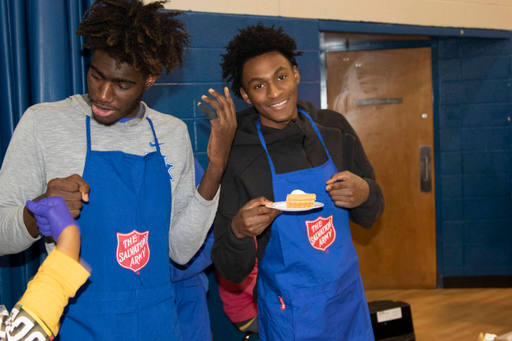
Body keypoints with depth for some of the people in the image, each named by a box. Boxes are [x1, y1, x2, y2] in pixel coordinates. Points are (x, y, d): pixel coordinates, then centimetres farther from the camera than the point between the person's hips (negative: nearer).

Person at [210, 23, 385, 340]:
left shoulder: (333, 127, -4)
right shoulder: (237, 156, -15)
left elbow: (370, 216, 6)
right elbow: (233, 272, -11)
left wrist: (364, 194, -16)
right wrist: (238, 231, -32)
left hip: (349, 301, 4)